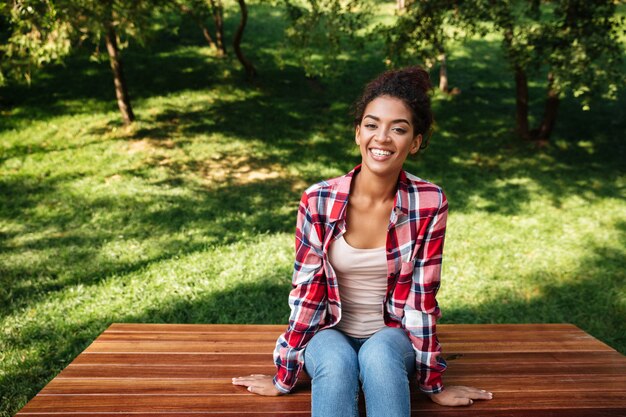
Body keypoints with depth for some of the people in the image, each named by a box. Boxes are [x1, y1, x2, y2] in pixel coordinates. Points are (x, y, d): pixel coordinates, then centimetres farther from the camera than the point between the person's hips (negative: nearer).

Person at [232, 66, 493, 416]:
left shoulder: (430, 203, -15)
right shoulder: (318, 201, -15)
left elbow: (423, 297, -9)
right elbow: (307, 291, -8)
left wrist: (433, 383, -2)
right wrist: (284, 377, -2)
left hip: (393, 334, 0)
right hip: (331, 332, 0)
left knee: (378, 357, -33)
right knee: (337, 363, -33)